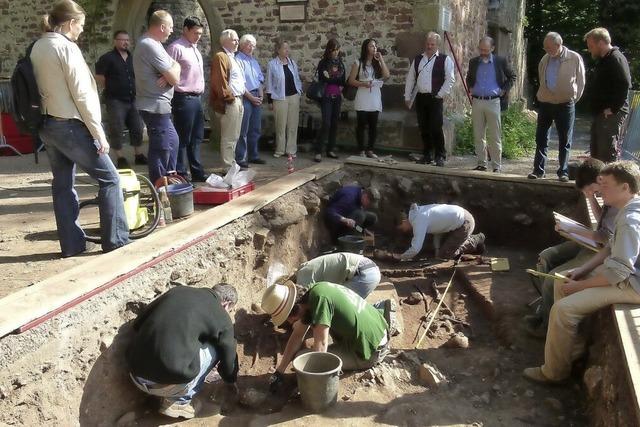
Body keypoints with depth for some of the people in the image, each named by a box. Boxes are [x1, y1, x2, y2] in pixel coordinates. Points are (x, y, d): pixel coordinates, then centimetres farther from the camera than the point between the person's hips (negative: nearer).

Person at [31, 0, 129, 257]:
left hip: (46, 125, 9)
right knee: (109, 178, 0)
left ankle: (71, 244, 15)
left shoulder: (37, 47, 11)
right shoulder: (66, 47, -14)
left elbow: (42, 88, 13)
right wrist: (99, 133, -15)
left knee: (62, 185, 11)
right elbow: (82, 95, -18)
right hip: (70, 126, -9)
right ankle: (115, 240, 2)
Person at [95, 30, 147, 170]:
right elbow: (99, 79, -6)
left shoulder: (132, 58, 13)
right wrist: (111, 88, 0)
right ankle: (120, 158, 3)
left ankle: (139, 155, 20)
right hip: (116, 100, -6)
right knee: (117, 130, -4)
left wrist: (136, 90, 10)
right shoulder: (107, 58, -4)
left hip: (133, 99, 6)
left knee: (137, 128, 8)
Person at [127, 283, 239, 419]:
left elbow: (137, 324, 20)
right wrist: (231, 381, 39)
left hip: (136, 376, 6)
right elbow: (228, 357, 18)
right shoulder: (222, 318, 5)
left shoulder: (177, 290, 16)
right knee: (215, 348, 15)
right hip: (167, 383, -6)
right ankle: (178, 402, 12)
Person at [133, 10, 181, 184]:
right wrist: (174, 68, 2)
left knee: (172, 141, 20)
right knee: (161, 149, -4)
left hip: (158, 105, 11)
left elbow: (175, 66, 10)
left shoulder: (150, 43, 14)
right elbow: (175, 78, -20)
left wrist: (169, 73, -12)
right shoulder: (151, 46, -19)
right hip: (156, 106, -11)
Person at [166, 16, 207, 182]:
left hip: (197, 98, 9)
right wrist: (173, 100, -21)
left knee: (196, 138, 15)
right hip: (184, 99, -9)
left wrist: (200, 94, 8)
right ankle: (180, 175, 4)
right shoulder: (176, 48, -9)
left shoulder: (195, 49, 18)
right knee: (183, 139, -3)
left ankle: (197, 173, 24)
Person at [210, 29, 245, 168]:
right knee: (229, 137, -6)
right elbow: (219, 81, -19)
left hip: (237, 101, 10)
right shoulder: (220, 57, -10)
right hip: (229, 102, -10)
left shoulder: (231, 57, 22)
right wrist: (229, 98, -16)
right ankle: (229, 167, -2)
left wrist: (239, 99, 17)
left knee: (234, 136, 14)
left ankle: (232, 164, 22)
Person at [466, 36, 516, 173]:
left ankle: (496, 166, 5)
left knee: (495, 137, -1)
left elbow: (512, 77, 11)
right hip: (477, 102, 3)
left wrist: (504, 90, 0)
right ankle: (481, 163, 13)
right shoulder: (473, 62, 9)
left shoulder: (500, 62, 1)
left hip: (493, 102, -3)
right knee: (478, 136, 6)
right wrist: (470, 87, 9)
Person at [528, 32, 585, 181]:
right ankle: (538, 170, 10)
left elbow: (580, 82, 1)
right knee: (541, 138, 4)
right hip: (545, 103, 3)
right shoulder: (545, 59, 3)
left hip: (565, 105, -3)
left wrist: (573, 99, 2)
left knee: (565, 140, 4)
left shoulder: (574, 58, -7)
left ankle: (563, 172, 10)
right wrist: (542, 96, 12)